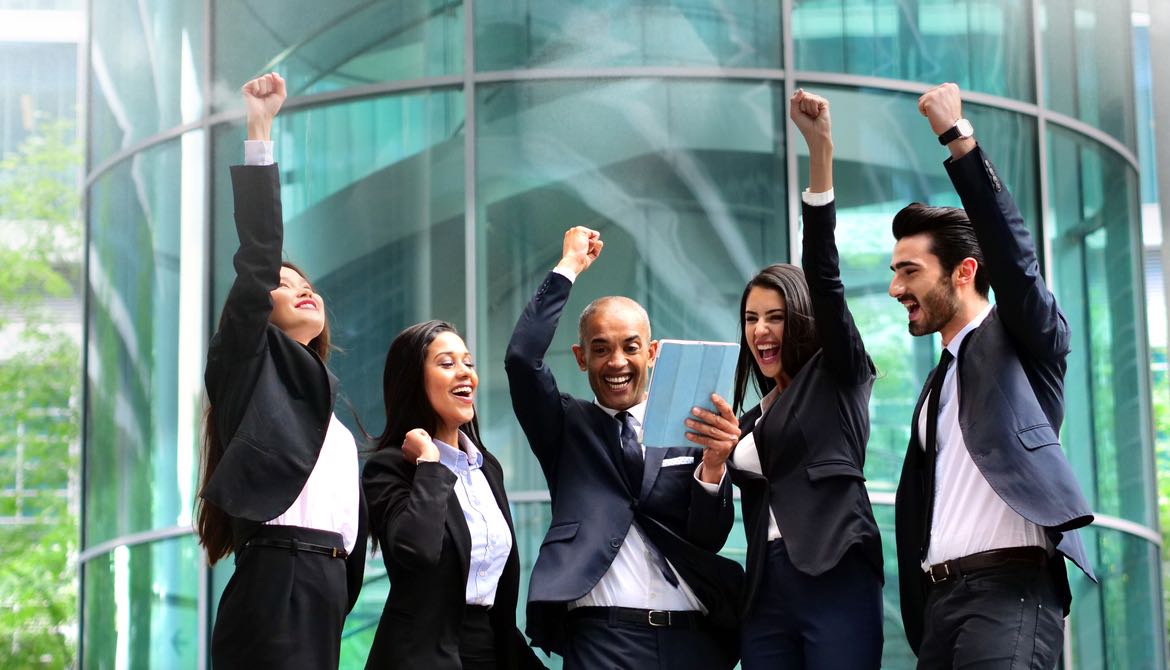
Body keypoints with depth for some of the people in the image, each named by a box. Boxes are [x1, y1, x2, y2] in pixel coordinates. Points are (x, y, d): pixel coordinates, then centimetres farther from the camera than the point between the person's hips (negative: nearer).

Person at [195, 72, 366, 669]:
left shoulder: (324, 393, 26)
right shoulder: (250, 364, 5)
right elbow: (257, 259, -9)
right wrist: (257, 132, -13)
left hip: (326, 585, 8)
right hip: (277, 583, -7)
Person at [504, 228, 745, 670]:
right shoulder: (566, 426, 10)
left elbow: (709, 538, 3)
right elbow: (522, 357, -6)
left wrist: (713, 464, -15)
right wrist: (569, 266, 1)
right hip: (603, 634, -1)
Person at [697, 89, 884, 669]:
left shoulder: (837, 377, 8)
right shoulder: (752, 420, 23)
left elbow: (824, 274, -5)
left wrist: (820, 153, -14)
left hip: (834, 579, -6)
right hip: (766, 593, 6)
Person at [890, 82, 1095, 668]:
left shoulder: (1024, 339, 8)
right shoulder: (936, 389, 26)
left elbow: (1012, 250, -10)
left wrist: (957, 137, -15)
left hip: (1010, 585, -7)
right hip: (941, 596, 7)